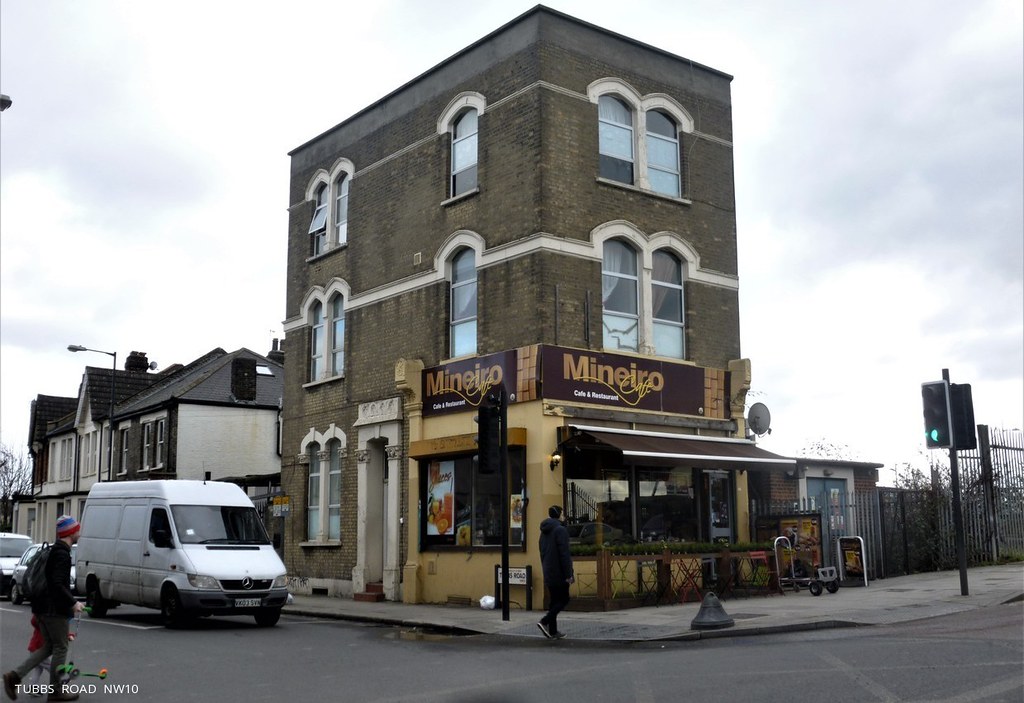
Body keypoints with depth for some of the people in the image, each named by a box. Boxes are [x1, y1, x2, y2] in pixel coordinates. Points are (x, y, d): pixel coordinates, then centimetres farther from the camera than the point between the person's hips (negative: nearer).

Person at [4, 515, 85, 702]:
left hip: (43, 607, 10)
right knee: (60, 648, 2)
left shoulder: (54, 550, 15)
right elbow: (57, 583, -26)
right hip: (55, 609, -10)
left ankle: (15, 676, 4)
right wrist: (73, 603, -22)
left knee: (48, 647, 15)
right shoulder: (62, 554, -17)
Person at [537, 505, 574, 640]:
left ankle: (553, 631, 8)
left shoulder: (544, 531, 14)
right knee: (564, 599, 0)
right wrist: (569, 574, -17)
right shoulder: (560, 530, -14)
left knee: (554, 600, 13)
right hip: (559, 573, -8)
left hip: (548, 574, 8)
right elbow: (564, 554, -18)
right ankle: (545, 621, -14)